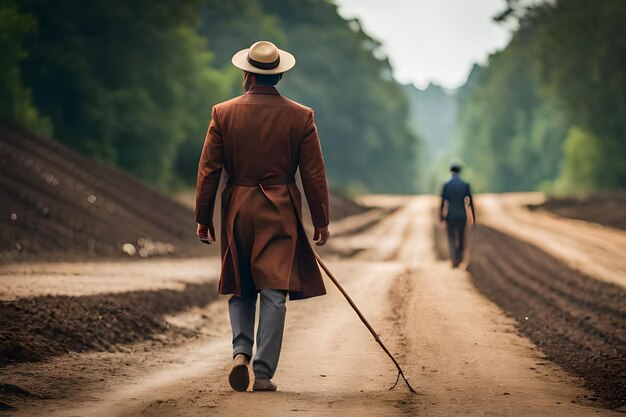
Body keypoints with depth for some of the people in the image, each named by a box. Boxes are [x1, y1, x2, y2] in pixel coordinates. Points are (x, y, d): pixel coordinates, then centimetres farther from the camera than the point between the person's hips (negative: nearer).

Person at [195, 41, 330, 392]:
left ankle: (241, 351, -2)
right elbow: (314, 174, 0)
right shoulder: (301, 116, -2)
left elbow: (208, 171, 0)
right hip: (280, 213, -1)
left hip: (238, 211, 1)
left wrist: (203, 218, 8)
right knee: (274, 293, 0)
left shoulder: (223, 114, -1)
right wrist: (321, 221, 8)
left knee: (241, 289, 17)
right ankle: (264, 373, -2)